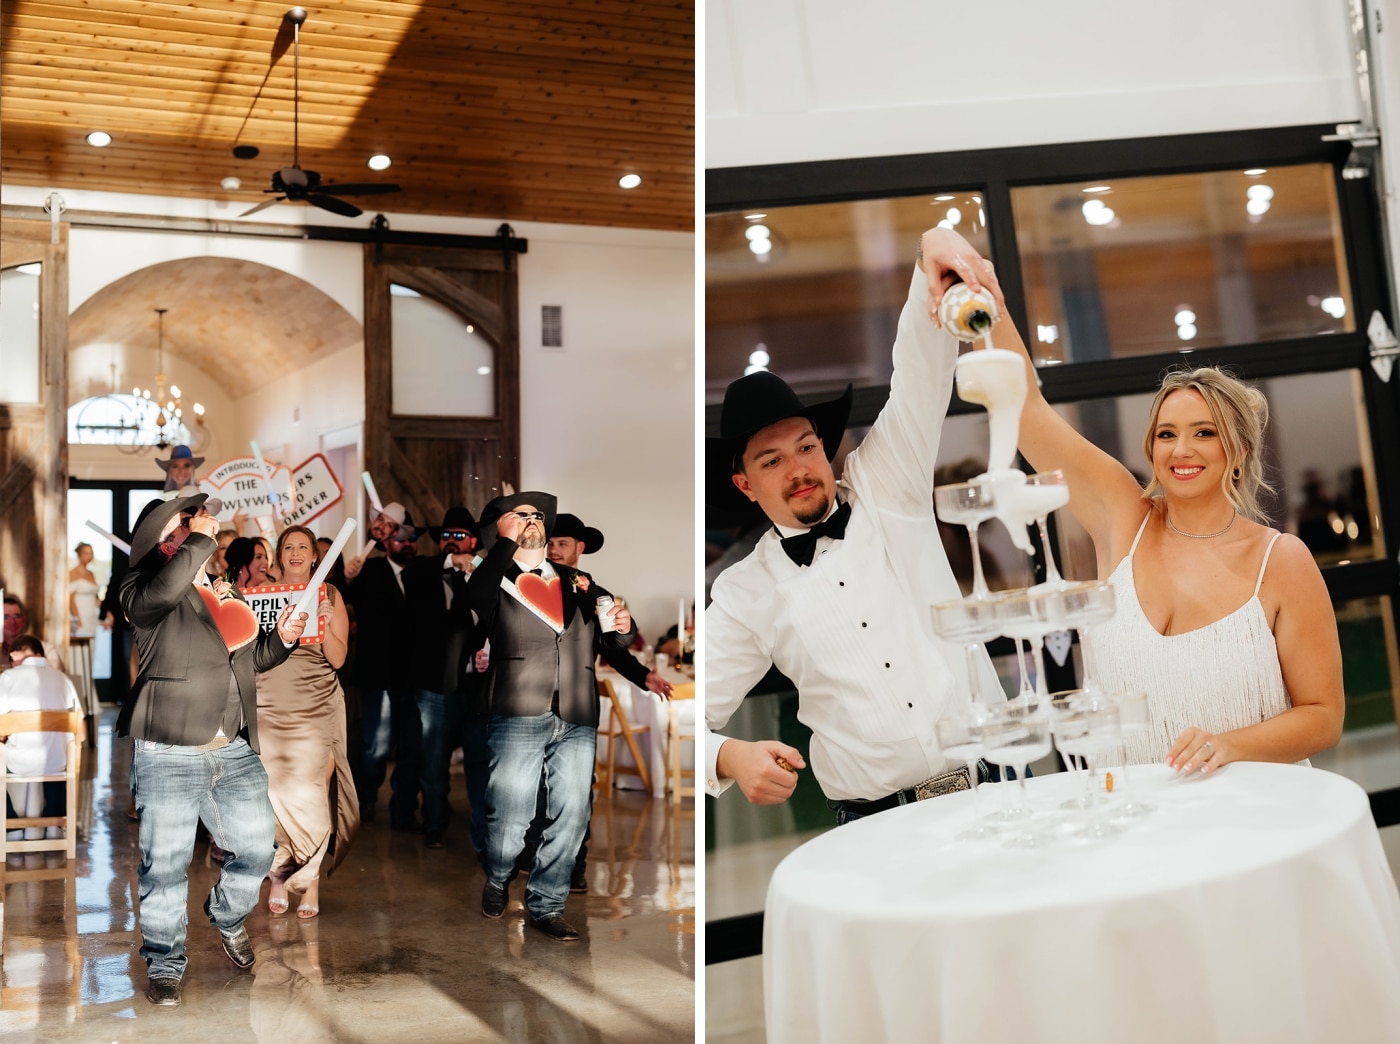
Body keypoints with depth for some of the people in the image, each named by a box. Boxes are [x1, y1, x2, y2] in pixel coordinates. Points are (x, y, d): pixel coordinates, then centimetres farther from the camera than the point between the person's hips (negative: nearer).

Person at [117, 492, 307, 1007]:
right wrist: (201, 539, -19)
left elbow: (251, 657, 27)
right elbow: (163, 590, -29)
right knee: (165, 866, 0)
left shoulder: (230, 595, 17)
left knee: (256, 849, 9)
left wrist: (281, 638, 7)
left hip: (235, 753, 6)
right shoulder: (143, 591, -3)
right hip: (167, 756, -5)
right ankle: (164, 965, 18)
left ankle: (227, 915, 39)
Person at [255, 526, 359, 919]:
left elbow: (338, 658, 0)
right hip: (270, 707, 1)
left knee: (312, 794, -5)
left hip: (317, 709, -1)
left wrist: (321, 619, -12)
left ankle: (312, 880, 4)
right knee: (274, 793, -2)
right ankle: (279, 876, 12)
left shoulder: (329, 596, 6)